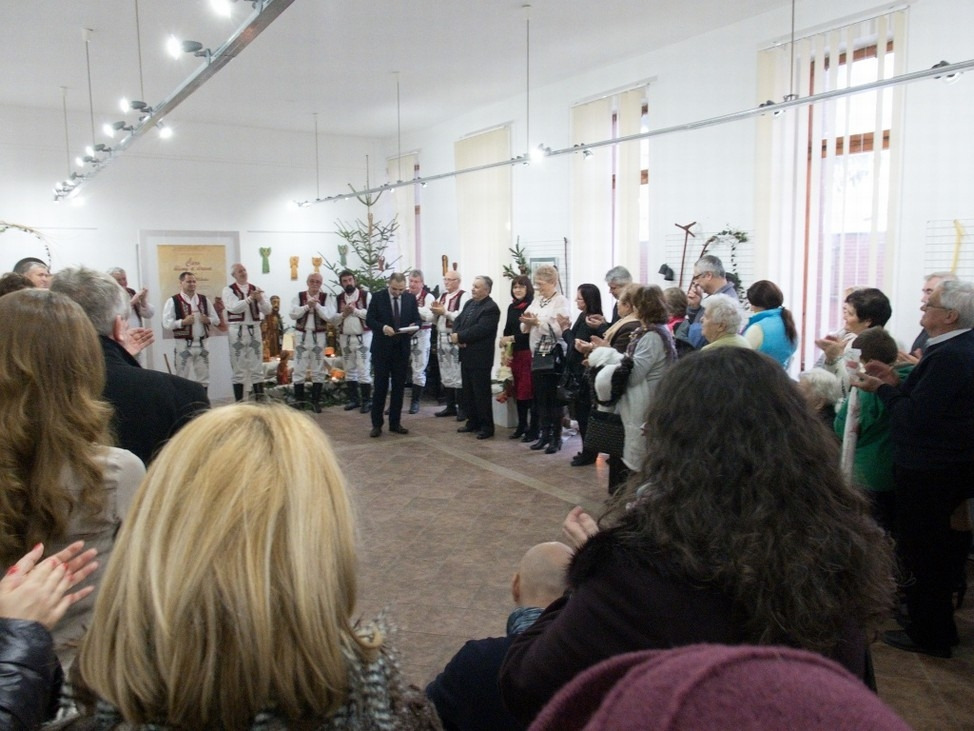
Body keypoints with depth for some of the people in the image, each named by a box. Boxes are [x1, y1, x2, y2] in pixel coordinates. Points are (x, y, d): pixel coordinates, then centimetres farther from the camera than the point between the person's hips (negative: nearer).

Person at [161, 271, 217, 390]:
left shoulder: (204, 299, 10)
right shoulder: (173, 301, -4)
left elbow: (216, 319, 13)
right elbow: (166, 323, -11)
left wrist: (208, 320, -7)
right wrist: (183, 322, -21)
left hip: (201, 344, 5)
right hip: (183, 345, -5)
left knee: (203, 378, 9)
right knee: (184, 379, 1)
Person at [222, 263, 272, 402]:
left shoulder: (255, 289, 10)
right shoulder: (228, 290, 0)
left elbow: (267, 310, 4)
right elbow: (234, 307, -17)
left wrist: (260, 299, -15)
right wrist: (250, 298, -26)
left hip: (254, 329, 3)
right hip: (237, 331, -3)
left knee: (257, 367, 4)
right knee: (239, 368, 3)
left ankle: (260, 400, 8)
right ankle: (239, 402, 8)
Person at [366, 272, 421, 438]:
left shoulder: (410, 298, 3)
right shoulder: (377, 297, -5)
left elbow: (417, 320, 6)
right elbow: (369, 320, -7)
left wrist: (413, 326, -17)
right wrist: (383, 327, -25)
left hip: (402, 348, 3)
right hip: (382, 348, -3)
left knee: (399, 386, 8)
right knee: (380, 386, 1)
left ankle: (395, 423, 17)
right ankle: (376, 424, 9)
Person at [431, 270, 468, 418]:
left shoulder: (463, 296, -8)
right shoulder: (442, 296, 17)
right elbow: (436, 318, 17)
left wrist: (445, 312, -19)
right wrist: (435, 311, -4)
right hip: (441, 337, 8)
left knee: (458, 374, -7)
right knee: (445, 374, 12)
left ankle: (463, 408, 1)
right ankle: (450, 406, 21)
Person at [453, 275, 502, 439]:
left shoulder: (491, 308, -15)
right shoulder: (469, 303, 12)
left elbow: (479, 330, -24)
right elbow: (458, 321, 10)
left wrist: (459, 337, -18)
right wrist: (456, 336, -10)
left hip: (480, 358, -9)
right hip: (466, 355, 9)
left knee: (481, 393, -2)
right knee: (467, 392, 15)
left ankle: (487, 426, 6)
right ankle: (472, 422, 26)